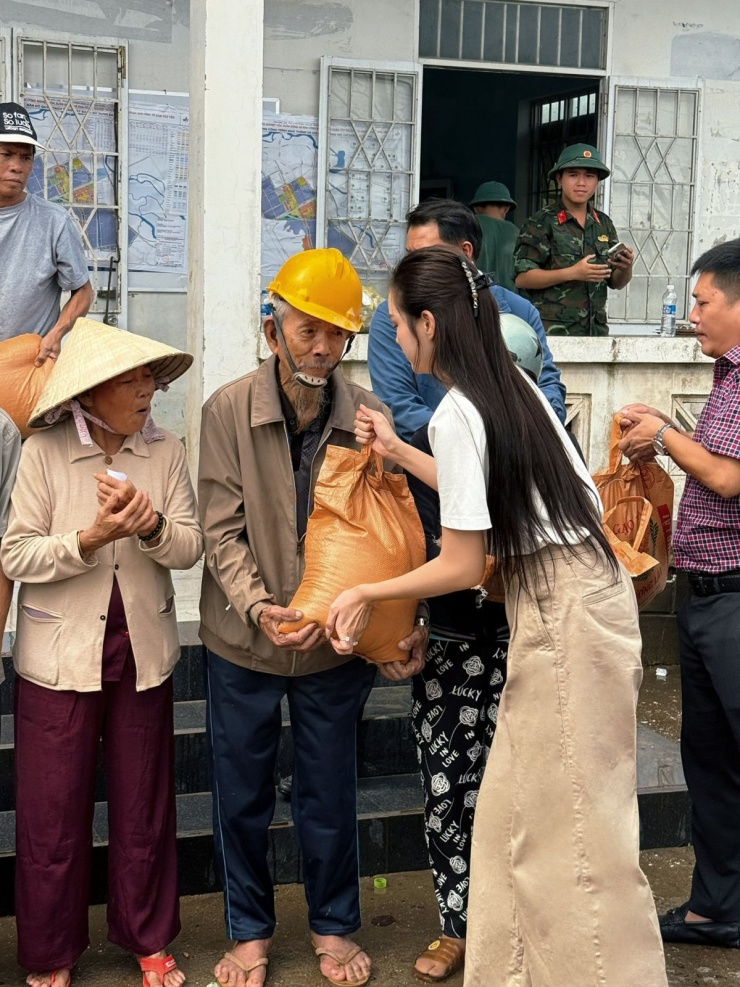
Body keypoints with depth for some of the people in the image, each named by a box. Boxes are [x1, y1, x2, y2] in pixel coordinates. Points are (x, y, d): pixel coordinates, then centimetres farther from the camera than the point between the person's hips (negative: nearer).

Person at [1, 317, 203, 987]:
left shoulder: (165, 452, -1)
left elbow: (191, 548, -3)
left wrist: (152, 527, -24)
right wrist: (93, 538, -25)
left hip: (143, 653, 3)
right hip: (60, 656, -2)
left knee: (144, 805, 13)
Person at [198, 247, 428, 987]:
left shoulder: (370, 416, -9)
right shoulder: (228, 410, -10)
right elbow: (221, 530, -11)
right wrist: (258, 608, -25)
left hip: (337, 641, 0)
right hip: (241, 643, 0)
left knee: (329, 793, 14)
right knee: (242, 795, 13)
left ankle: (333, 926, 35)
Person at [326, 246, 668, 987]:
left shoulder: (456, 413, -16)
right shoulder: (507, 384, 10)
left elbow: (463, 567, -13)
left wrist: (366, 595, 0)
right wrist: (397, 453, 27)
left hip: (564, 612, -9)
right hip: (570, 596, 9)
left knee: (567, 829, 0)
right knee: (521, 814, 15)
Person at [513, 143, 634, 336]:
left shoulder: (604, 224, 13)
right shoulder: (540, 223, -3)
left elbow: (616, 282, 17)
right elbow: (522, 278, -11)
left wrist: (626, 268, -6)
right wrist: (573, 273, -18)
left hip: (596, 332, 5)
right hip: (552, 332, -5)